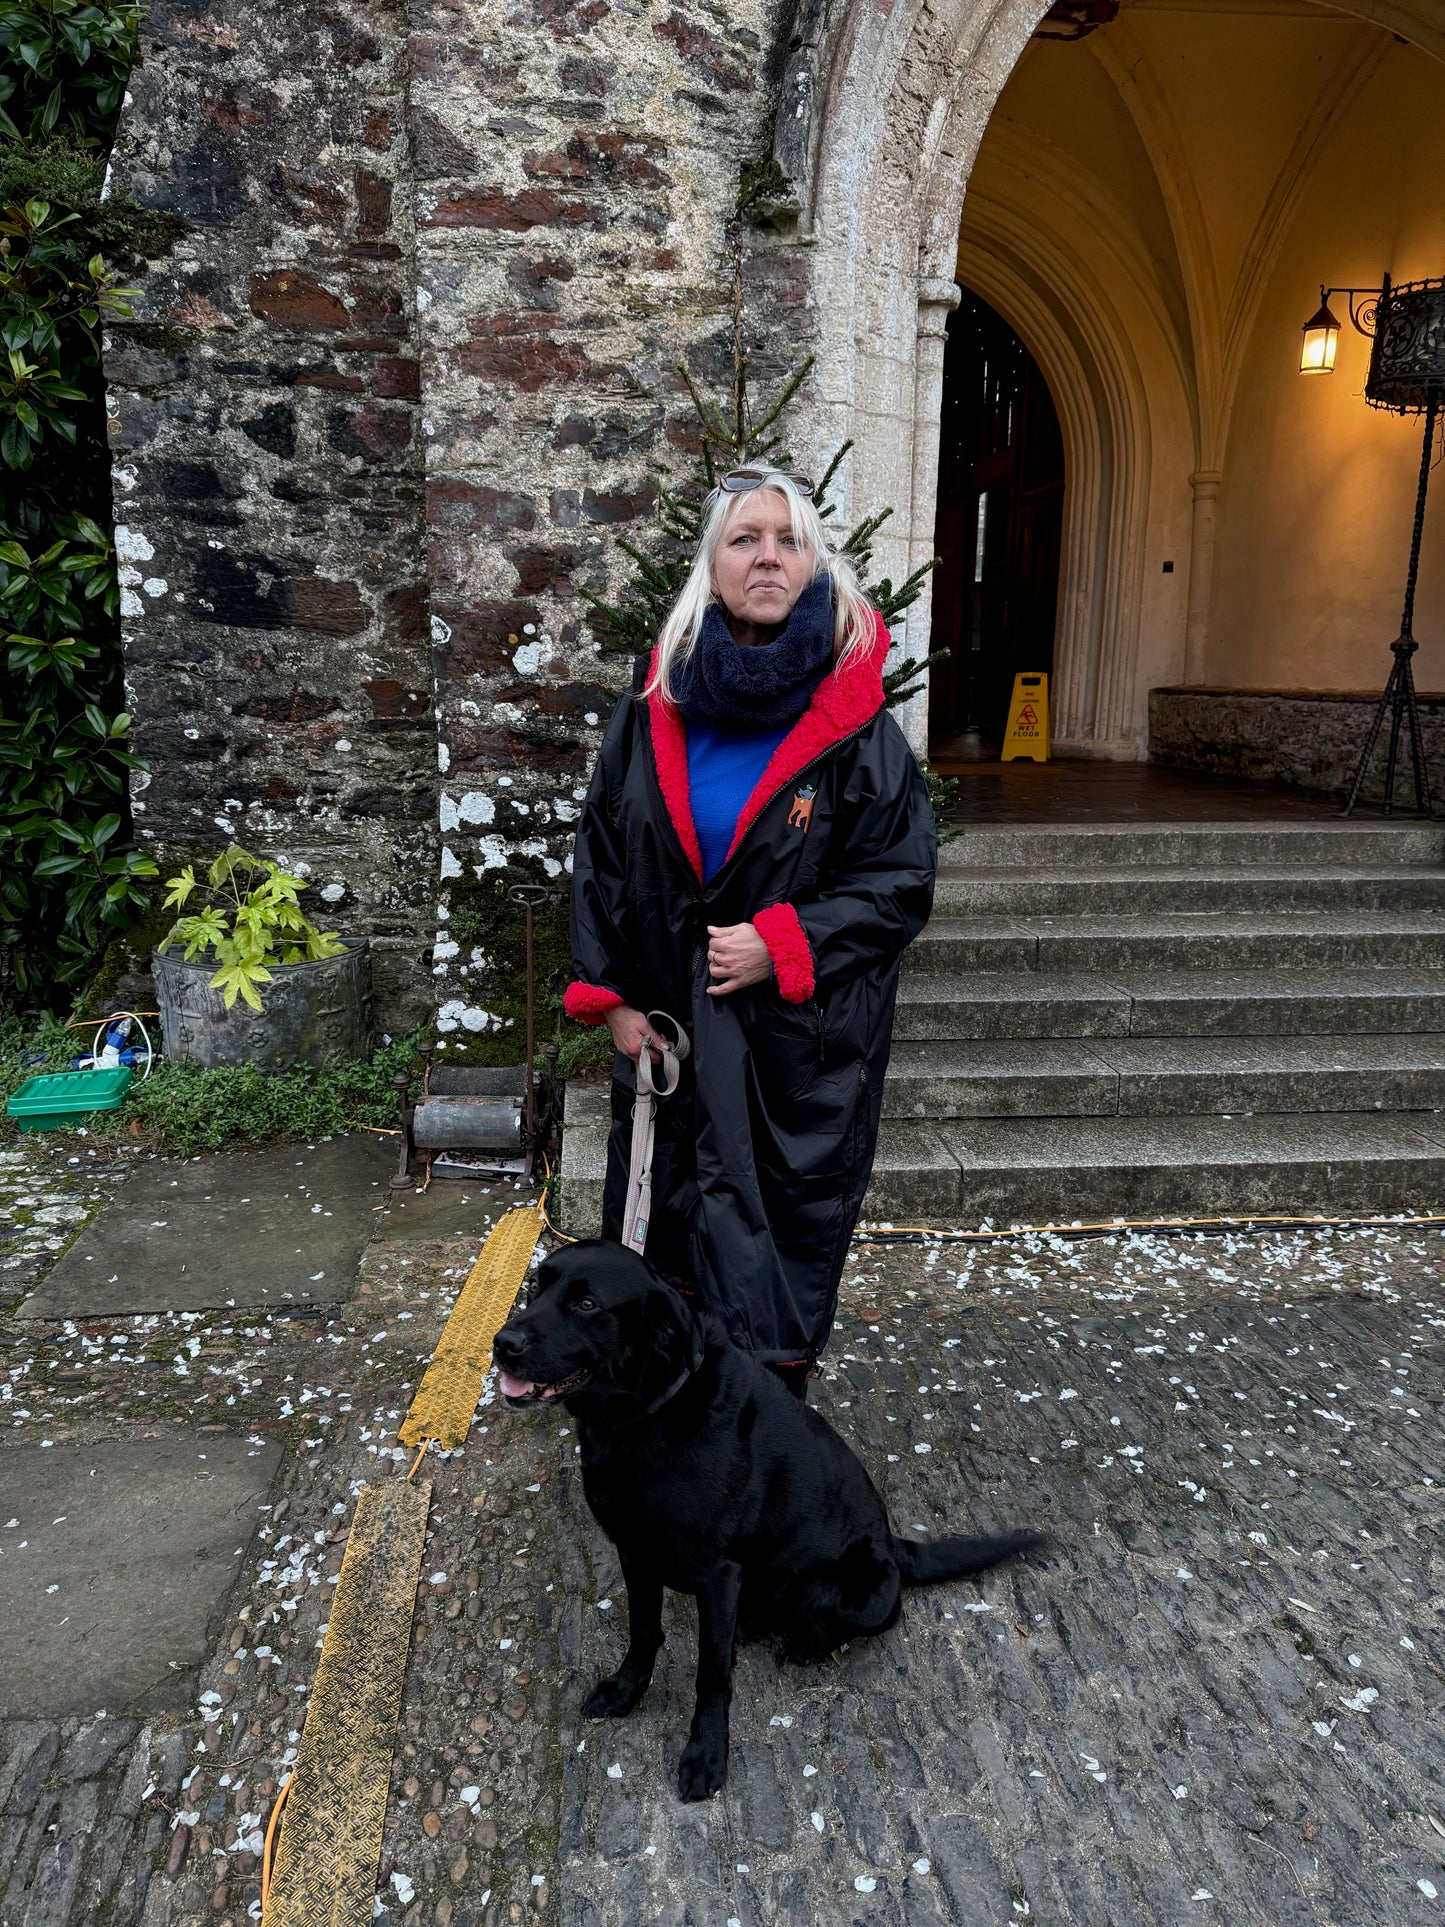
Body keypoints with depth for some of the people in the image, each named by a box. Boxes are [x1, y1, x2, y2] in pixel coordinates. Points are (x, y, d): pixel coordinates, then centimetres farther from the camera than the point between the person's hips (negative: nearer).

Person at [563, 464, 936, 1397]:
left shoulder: (853, 719, -9)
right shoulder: (657, 703, 0)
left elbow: (902, 881, -7)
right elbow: (601, 851, 6)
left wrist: (782, 945, -18)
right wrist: (613, 995, 0)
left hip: (805, 1043, -3)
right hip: (671, 1026, 3)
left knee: (791, 1223, 6)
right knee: (679, 1212, 15)